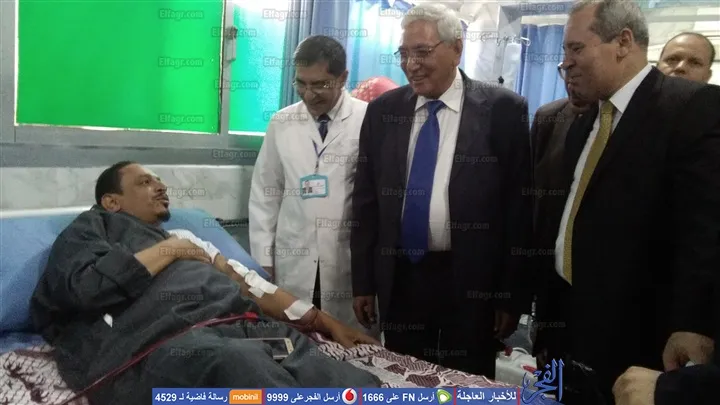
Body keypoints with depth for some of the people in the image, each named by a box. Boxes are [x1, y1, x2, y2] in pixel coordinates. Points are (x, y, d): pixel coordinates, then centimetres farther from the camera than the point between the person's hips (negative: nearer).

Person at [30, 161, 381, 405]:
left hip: (246, 326, 6)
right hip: (161, 338, -5)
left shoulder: (185, 238, 39)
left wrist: (328, 323, 22)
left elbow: (252, 284, 30)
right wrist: (169, 250, 10)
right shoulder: (93, 226, 22)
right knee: (240, 364, -41)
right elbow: (89, 285, -3)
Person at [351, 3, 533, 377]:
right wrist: (363, 282, 5)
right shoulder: (382, 111, 4)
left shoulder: (502, 110, -6)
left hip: (472, 283, -3)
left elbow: (520, 205, -6)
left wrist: (513, 294, -6)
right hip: (399, 281, 3)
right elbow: (366, 202, 7)